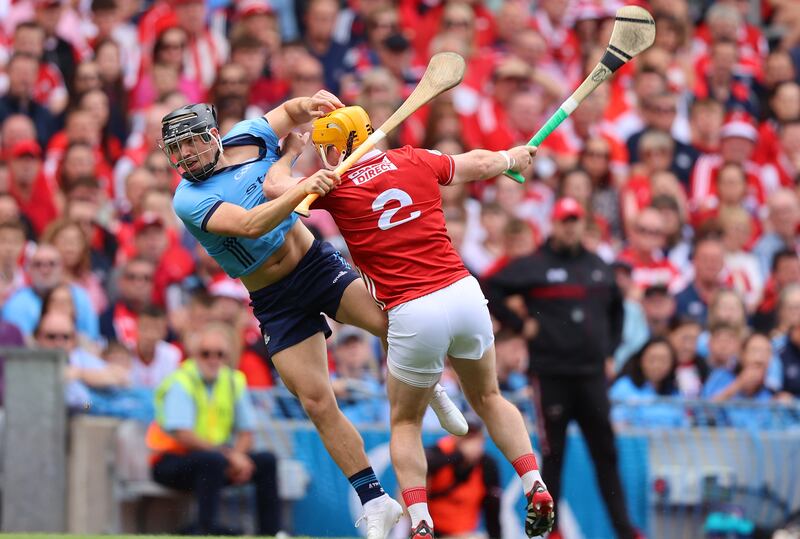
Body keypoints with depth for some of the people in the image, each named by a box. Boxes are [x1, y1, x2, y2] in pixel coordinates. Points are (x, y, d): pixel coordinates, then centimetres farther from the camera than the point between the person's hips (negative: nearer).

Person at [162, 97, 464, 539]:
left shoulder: (246, 137, -3)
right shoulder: (188, 200, -16)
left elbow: (291, 112, 18)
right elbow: (249, 225, -32)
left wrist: (310, 104, -6)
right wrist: (302, 189, -43)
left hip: (316, 264, 2)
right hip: (275, 302, -2)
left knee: (393, 321, -25)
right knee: (317, 403, -8)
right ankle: (375, 503, 3)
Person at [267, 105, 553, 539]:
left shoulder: (336, 186, 0)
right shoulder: (415, 162, 10)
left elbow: (274, 185, 10)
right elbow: (481, 164, 25)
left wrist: (290, 152, 31)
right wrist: (513, 157, 47)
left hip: (413, 315, -3)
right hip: (465, 292, 3)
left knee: (405, 423, 15)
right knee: (489, 399, 25)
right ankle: (535, 487, 11)